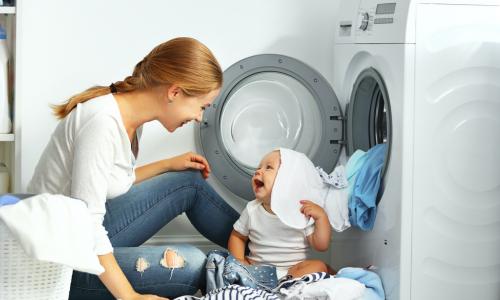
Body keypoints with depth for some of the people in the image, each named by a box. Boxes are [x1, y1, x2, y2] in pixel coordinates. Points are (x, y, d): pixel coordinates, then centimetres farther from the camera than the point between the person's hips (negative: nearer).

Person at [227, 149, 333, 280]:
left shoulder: (303, 212, -6)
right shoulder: (252, 210, 1)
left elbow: (321, 246, -7)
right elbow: (237, 236, 14)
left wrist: (321, 216, -19)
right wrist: (239, 260, -5)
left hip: (291, 270, -2)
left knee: (319, 266, -27)